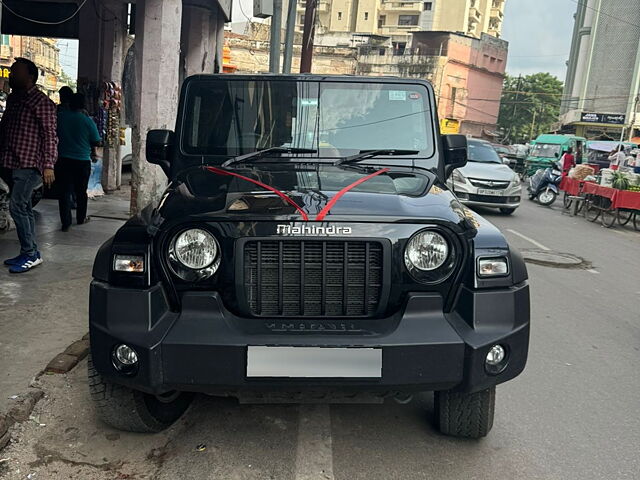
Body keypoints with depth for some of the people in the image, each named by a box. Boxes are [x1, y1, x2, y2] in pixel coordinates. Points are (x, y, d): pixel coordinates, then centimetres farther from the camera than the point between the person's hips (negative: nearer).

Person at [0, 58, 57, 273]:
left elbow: (50, 135, -12)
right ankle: (30, 253, 18)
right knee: (24, 208, 11)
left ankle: (30, 254, -4)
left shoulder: (41, 102, -8)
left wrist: (48, 165, -19)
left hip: (29, 164, -8)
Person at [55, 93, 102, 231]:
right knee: (81, 191, 15)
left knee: (64, 191, 3)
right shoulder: (87, 121, -9)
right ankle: (81, 218, 29)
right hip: (82, 162, -1)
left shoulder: (59, 116, -3)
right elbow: (97, 142, -2)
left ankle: (66, 223, -1)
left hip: (62, 160, 1)